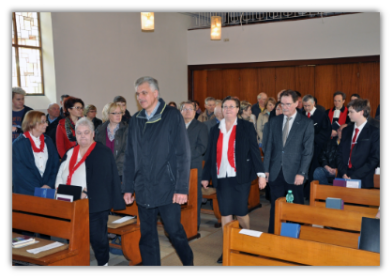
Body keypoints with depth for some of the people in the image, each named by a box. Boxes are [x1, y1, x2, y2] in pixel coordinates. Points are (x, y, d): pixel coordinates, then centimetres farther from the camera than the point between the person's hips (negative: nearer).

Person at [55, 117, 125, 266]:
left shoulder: (103, 152, -3)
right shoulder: (70, 153, 16)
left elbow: (105, 180, -10)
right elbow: (60, 177, 14)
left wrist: (87, 194, -17)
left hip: (94, 204, -5)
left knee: (97, 237, -1)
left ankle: (103, 263, 21)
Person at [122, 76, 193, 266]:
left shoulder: (172, 116, -6)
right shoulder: (135, 120, 9)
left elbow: (183, 155, -9)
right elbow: (129, 157, 12)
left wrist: (182, 188, -13)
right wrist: (128, 188, 9)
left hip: (167, 189, -4)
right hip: (144, 191, 4)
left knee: (175, 231, 5)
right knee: (147, 237, 9)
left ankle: (188, 262, 32)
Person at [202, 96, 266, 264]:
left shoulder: (246, 127, 1)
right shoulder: (215, 130, 10)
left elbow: (254, 150, -3)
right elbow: (210, 155, 13)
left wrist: (261, 173, -10)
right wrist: (206, 176, 13)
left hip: (240, 177, -3)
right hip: (221, 178, 3)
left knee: (241, 212, 2)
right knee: (225, 213, 5)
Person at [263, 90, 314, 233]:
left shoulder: (306, 123, -2)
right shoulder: (274, 121, 8)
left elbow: (308, 150, -5)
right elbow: (269, 147, 8)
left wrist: (301, 173, -12)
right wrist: (266, 169, 3)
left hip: (294, 173, -3)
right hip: (276, 172, 3)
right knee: (275, 208, 8)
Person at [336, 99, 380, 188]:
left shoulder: (374, 132, -3)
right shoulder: (347, 130, 12)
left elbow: (374, 159, -8)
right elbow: (340, 154, 10)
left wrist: (353, 177, -14)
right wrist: (343, 174, -5)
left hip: (362, 182, -4)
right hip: (343, 179, 4)